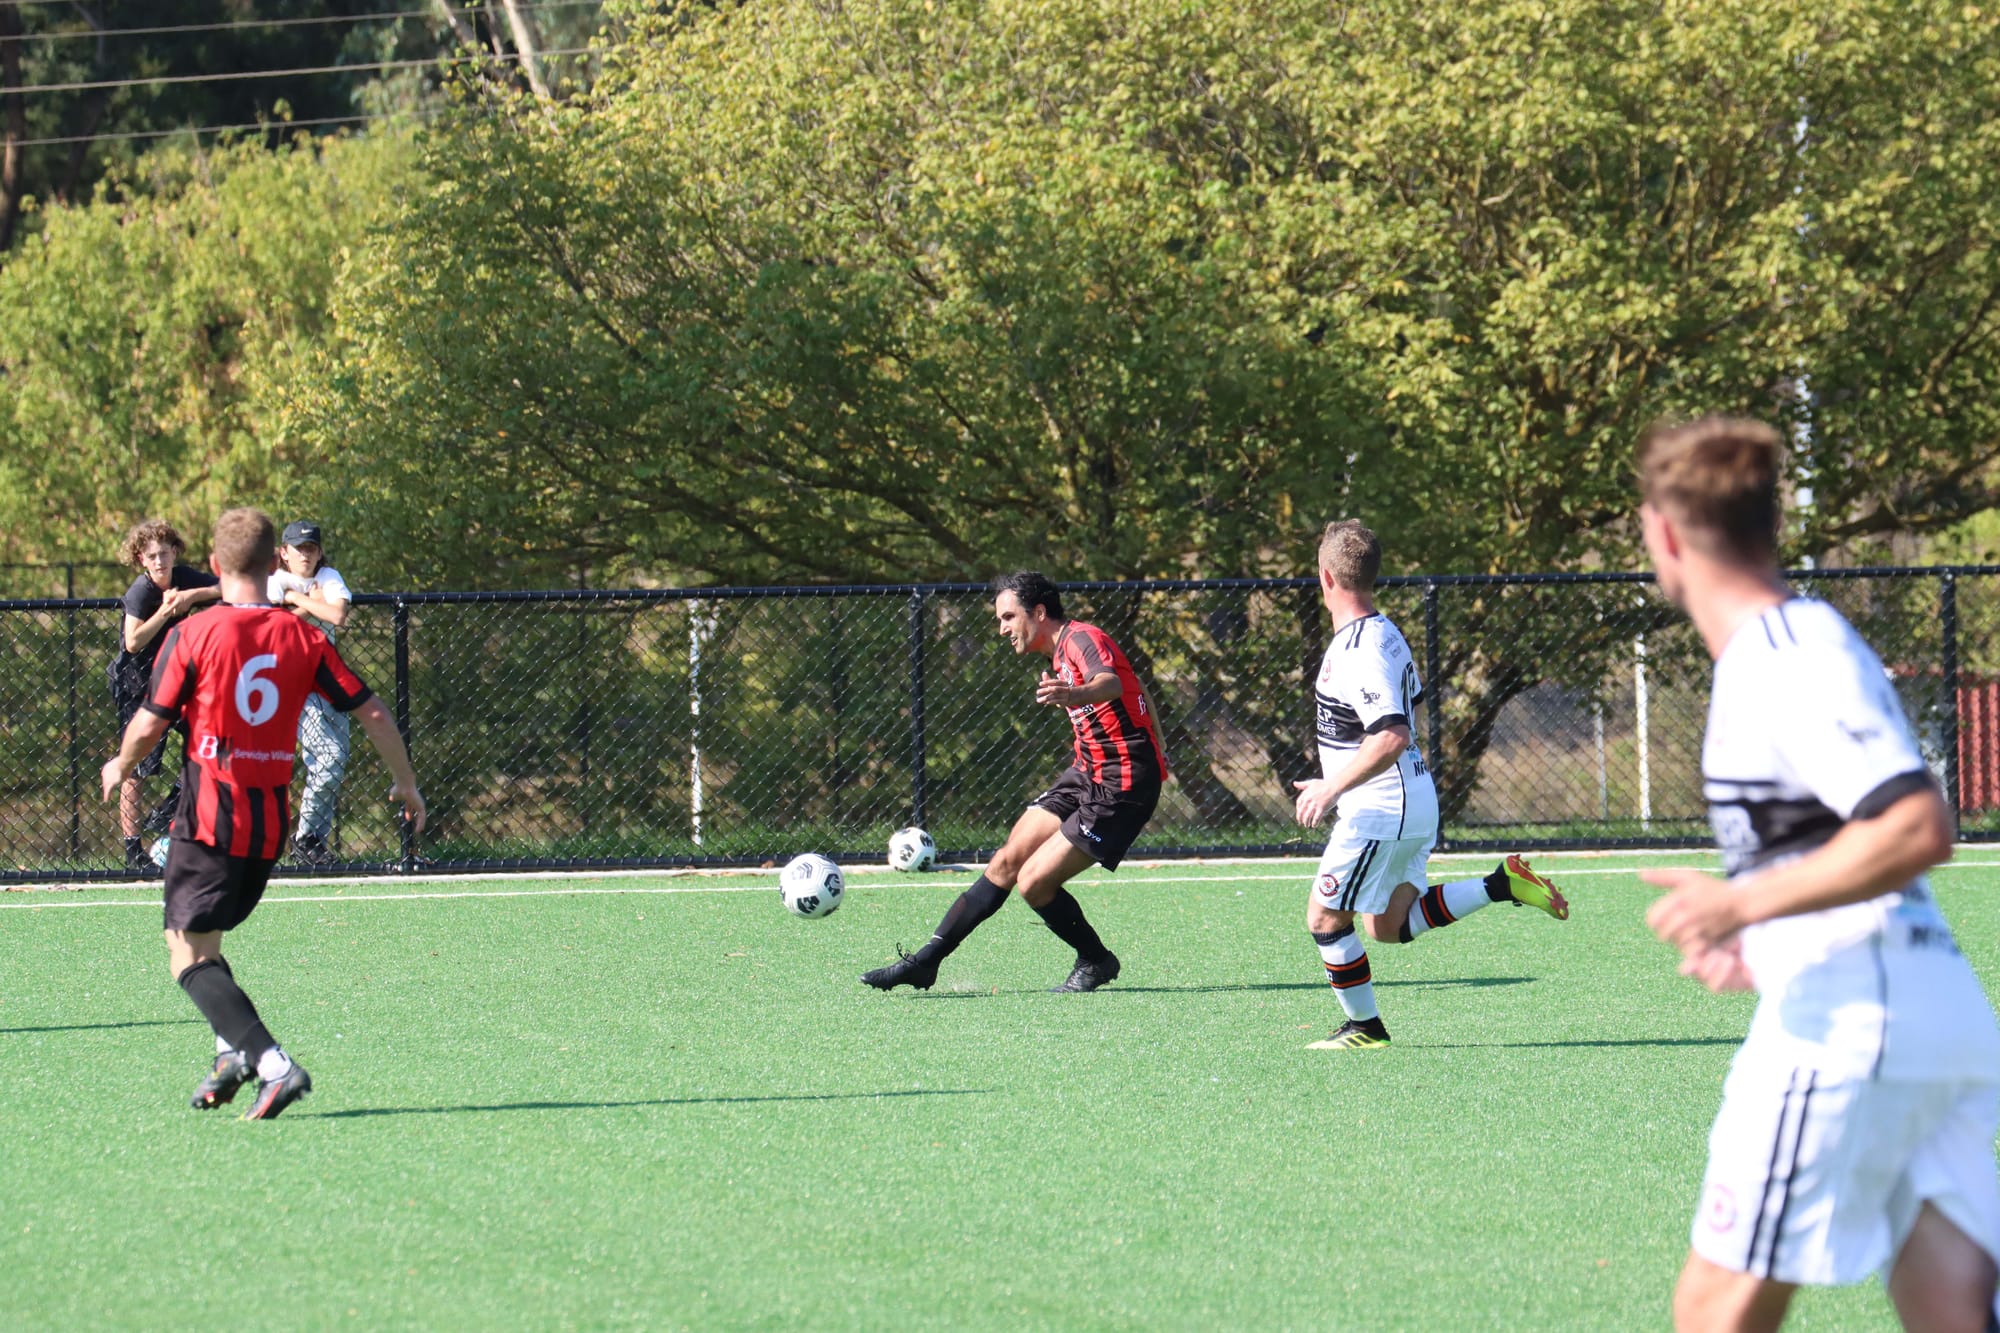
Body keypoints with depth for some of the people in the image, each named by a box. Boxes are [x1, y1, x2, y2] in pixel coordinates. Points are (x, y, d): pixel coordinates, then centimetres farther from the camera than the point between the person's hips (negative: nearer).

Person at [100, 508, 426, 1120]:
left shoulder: (192, 636, -8)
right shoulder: (302, 637, 2)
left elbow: (149, 726, -5)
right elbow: (371, 711, 4)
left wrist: (120, 768, 17)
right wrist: (405, 782, 18)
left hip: (208, 821, -5)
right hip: (271, 825, 5)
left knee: (188, 954, -4)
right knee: (204, 940, 23)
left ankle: (274, 1064, -22)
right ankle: (235, 1049, 4)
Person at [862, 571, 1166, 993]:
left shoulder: (1083, 639, -18)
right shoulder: (1061, 654, 12)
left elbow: (1111, 682, -41)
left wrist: (1075, 696, -63)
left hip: (1120, 788, -9)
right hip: (1087, 773, 9)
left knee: (1034, 882, -12)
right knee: (1006, 864, 5)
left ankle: (1096, 963, 11)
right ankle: (925, 961, 9)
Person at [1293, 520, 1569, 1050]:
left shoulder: (1358, 653, -22)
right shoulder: (1385, 632, 10)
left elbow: (1392, 736, -31)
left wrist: (1332, 788, -28)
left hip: (1380, 810, -10)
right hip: (1415, 805, 10)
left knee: (1325, 917, 1)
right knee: (1391, 925, 14)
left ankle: (1364, 1026, 9)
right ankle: (1502, 884, 7)